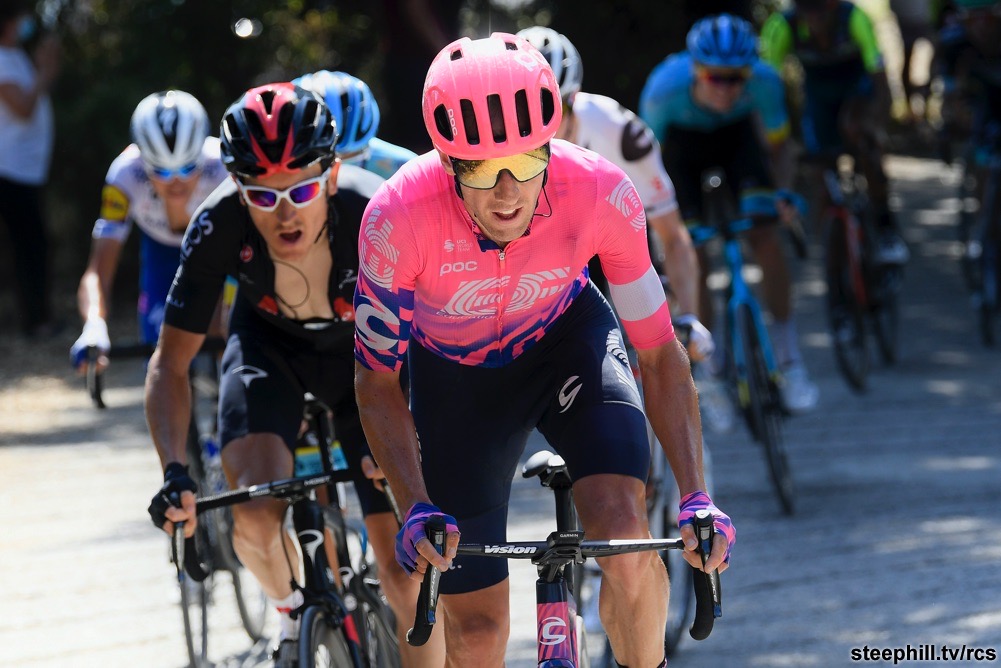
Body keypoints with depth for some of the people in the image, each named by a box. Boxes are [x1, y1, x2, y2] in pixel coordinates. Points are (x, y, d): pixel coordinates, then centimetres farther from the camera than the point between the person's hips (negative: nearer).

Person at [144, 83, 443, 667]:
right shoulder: (219, 227, -31)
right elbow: (171, 363, -21)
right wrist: (175, 473, -35)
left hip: (364, 352, -1)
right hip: (270, 346, 1)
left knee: (403, 568, -9)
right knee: (256, 514, -25)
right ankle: (292, 613, 8)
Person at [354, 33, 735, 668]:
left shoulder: (601, 193, -32)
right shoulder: (399, 216, -35)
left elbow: (659, 352, -19)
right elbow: (377, 382, -21)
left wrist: (697, 497, -29)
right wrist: (417, 508, -34)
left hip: (568, 337, 0)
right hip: (457, 372, 0)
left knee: (624, 531, -26)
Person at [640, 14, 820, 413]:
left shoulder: (763, 80, -34)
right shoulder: (665, 88, -38)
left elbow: (778, 144, -16)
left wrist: (783, 192, -32)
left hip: (736, 136, 1)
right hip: (682, 143, -1)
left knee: (764, 233, -17)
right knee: (692, 256, -9)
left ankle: (790, 363, -8)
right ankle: (709, 367, 8)